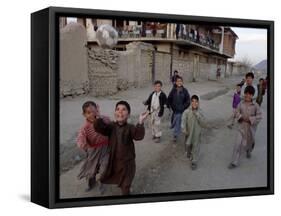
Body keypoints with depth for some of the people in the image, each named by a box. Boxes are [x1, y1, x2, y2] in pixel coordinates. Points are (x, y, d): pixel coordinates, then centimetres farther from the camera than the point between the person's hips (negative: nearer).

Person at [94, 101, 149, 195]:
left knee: (125, 185, 12)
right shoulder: (111, 126, -9)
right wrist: (98, 117, -42)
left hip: (127, 161, -3)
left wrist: (140, 123, -50)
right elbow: (98, 127, -23)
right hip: (113, 160, 3)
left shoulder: (130, 127, -16)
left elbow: (139, 136, -35)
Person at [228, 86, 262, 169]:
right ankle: (234, 162, 0)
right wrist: (241, 117, -18)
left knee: (250, 142, 24)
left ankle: (249, 151, 60)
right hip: (242, 127, 0)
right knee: (238, 144, -6)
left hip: (251, 128, 0)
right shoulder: (241, 104, -8)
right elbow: (237, 113, 2)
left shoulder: (255, 105, -15)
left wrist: (250, 119, -22)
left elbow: (259, 117, -12)